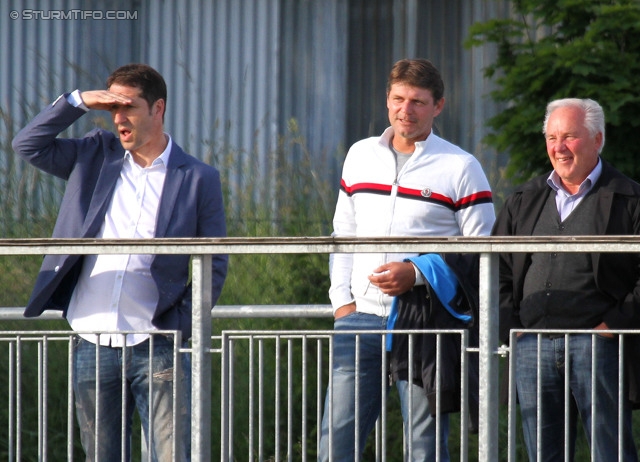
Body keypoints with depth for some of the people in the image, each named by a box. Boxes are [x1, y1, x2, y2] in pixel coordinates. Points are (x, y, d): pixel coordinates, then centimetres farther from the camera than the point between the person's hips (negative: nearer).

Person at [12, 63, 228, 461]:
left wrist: (179, 327, -8)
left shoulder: (198, 179, 1)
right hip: (93, 346, 3)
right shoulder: (97, 157, 11)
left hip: (156, 347, -3)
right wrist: (77, 102, -2)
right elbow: (29, 145, 7)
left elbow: (214, 266, 3)